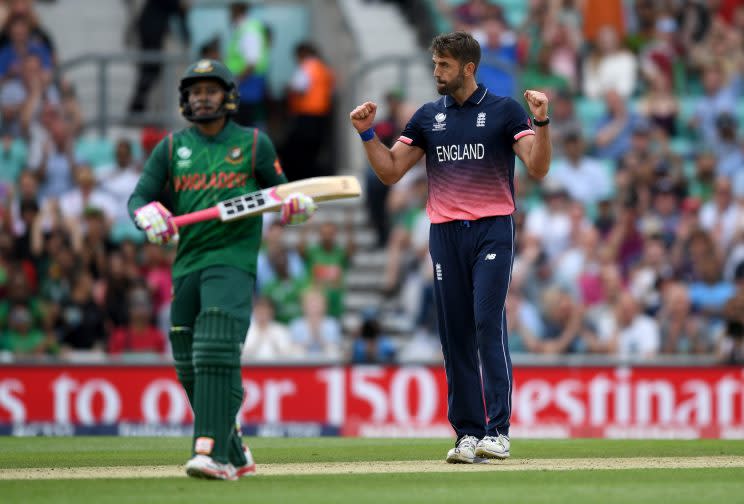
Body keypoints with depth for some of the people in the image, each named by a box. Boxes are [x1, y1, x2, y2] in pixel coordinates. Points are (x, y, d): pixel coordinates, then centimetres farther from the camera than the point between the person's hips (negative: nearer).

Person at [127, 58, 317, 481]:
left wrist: (299, 205, -11)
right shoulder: (172, 147, 12)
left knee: (216, 354, -21)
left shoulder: (254, 144, 7)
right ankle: (236, 455, 20)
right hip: (186, 266, 5)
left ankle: (215, 454, -28)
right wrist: (149, 215, -16)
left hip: (233, 260, -5)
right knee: (189, 367, 6)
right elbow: (139, 197, 7)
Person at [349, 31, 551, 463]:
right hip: (445, 232, 4)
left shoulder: (504, 111, 0)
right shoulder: (428, 117, 13)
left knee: (489, 323, -14)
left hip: (493, 229, -4)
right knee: (455, 332, 2)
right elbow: (390, 171, 14)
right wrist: (367, 133, 1)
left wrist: (541, 122, -22)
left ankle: (498, 431, -16)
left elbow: (538, 168, -9)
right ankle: (468, 433, 5)